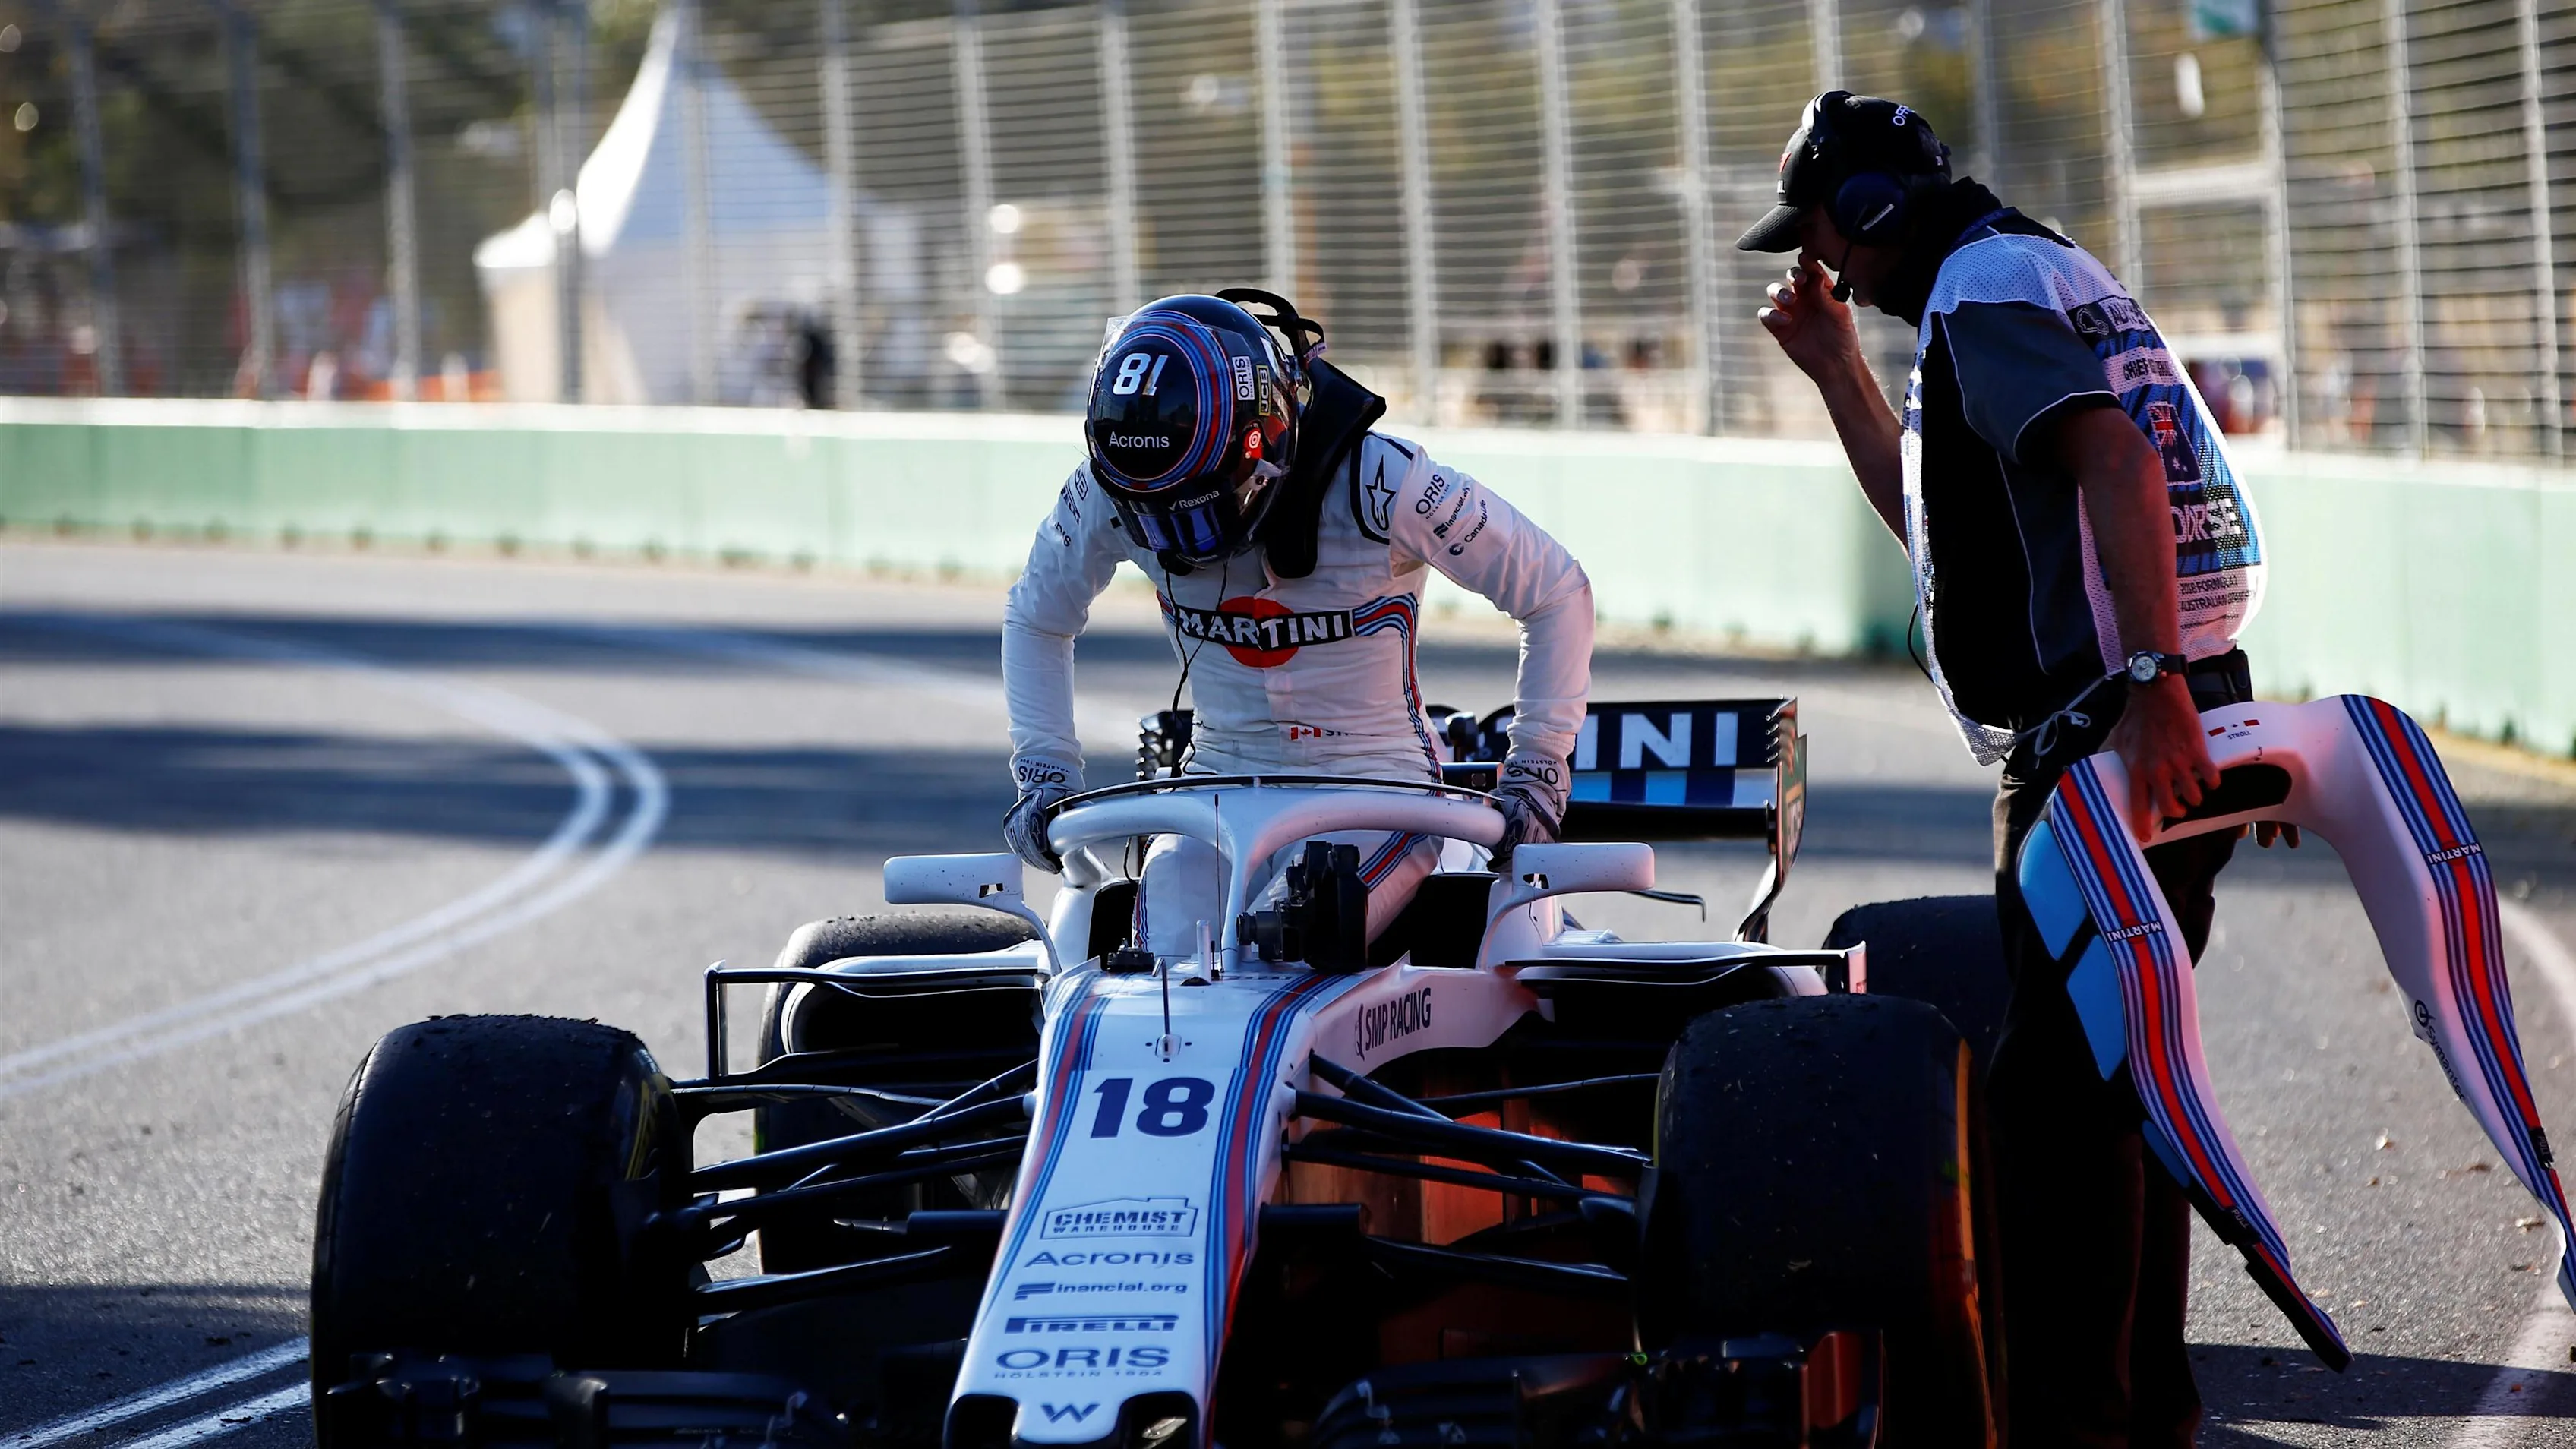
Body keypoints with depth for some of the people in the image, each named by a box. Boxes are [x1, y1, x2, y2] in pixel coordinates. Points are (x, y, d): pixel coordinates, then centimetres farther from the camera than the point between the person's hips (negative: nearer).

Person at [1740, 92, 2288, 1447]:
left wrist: (2151, 684, -34)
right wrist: (1838, 368, 29)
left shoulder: (1983, 286, -9)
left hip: (2107, 734, -10)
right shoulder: (2050, 272, 24)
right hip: (2169, 722, 10)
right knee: (2125, 1070, 18)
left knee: (2058, 1082, -8)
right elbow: (1931, 514, 35)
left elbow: (2113, 460, -26)